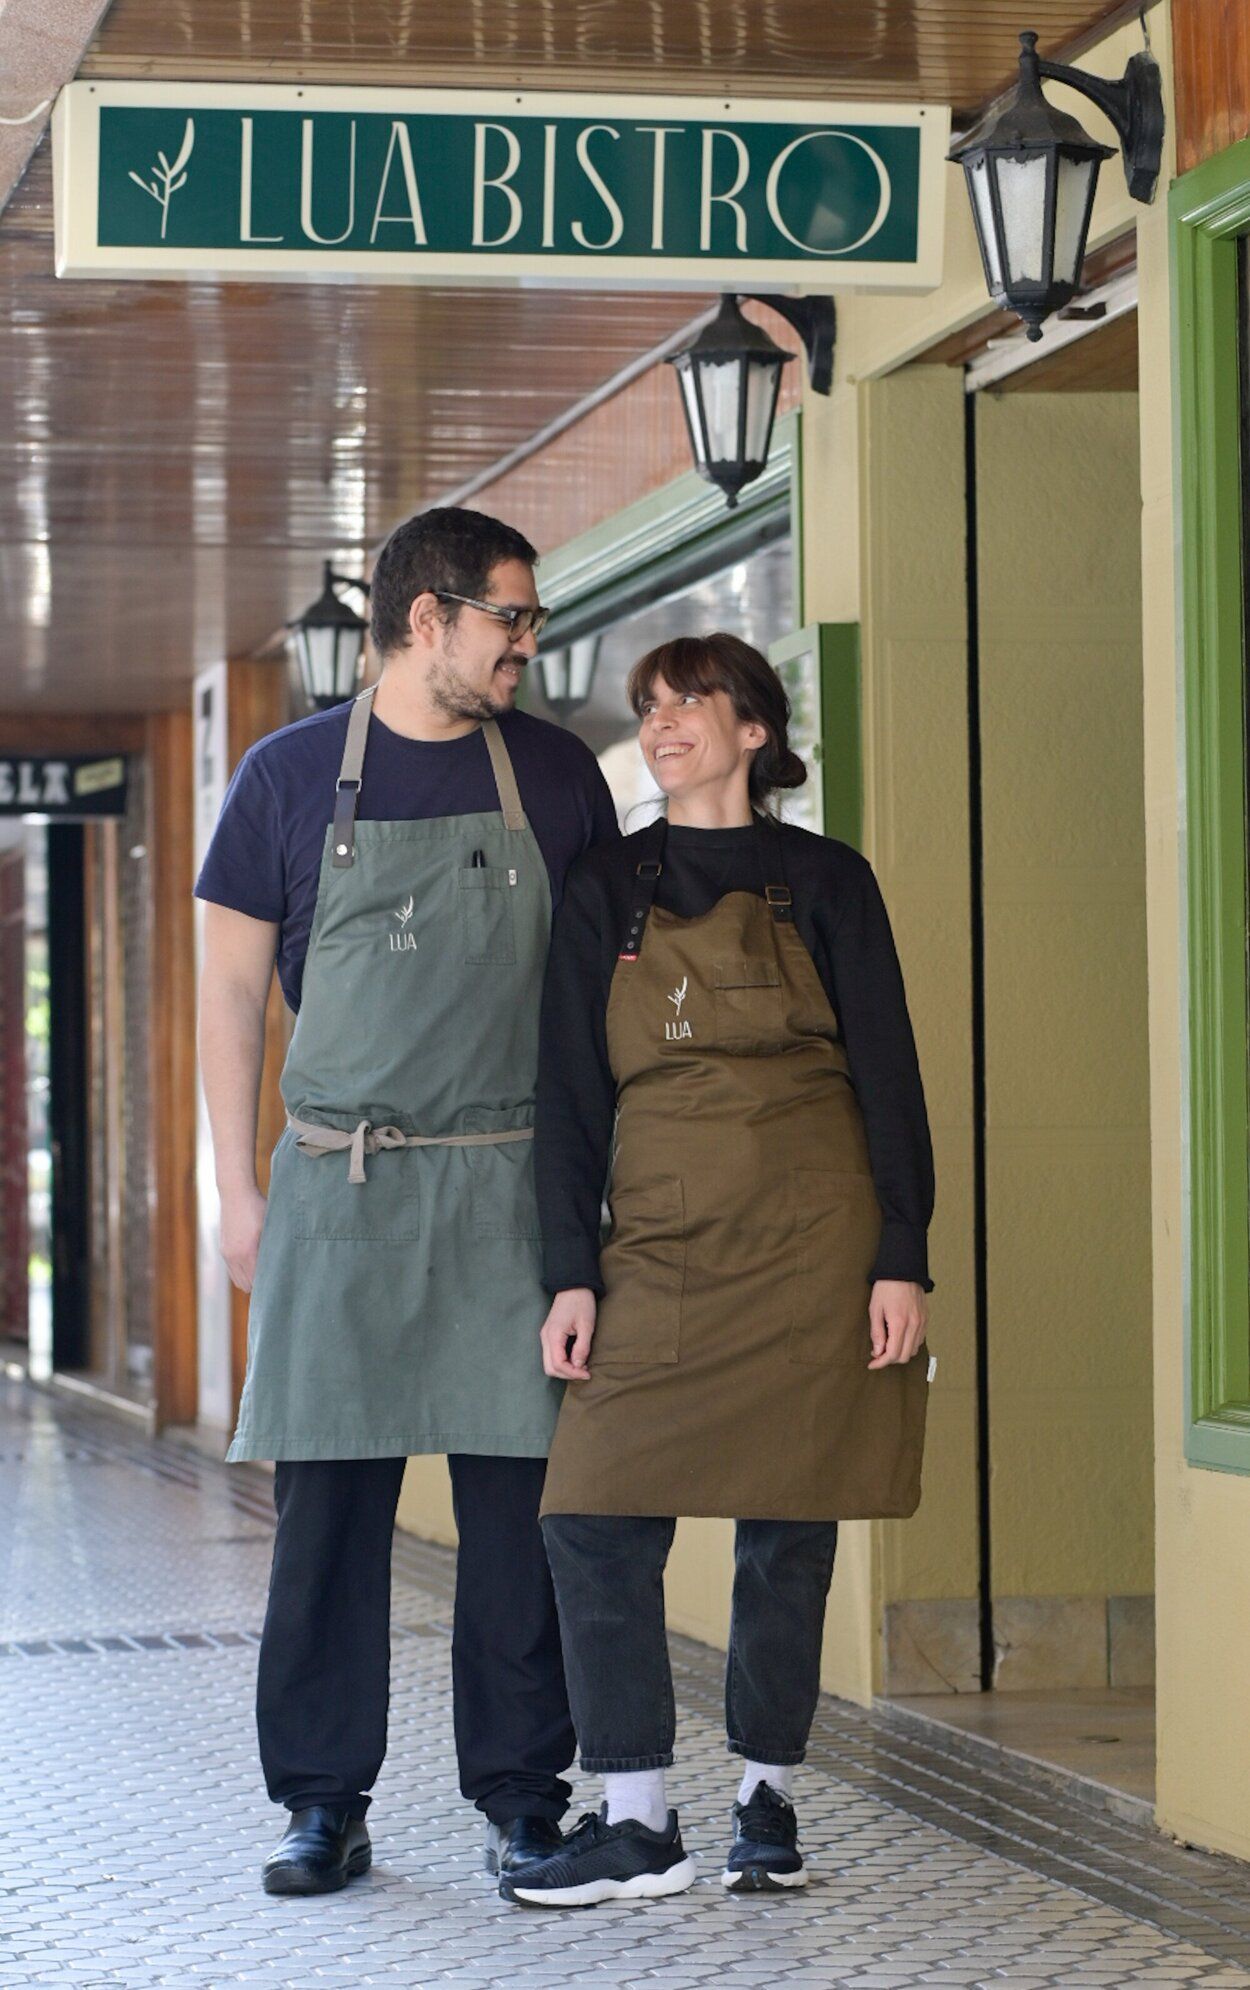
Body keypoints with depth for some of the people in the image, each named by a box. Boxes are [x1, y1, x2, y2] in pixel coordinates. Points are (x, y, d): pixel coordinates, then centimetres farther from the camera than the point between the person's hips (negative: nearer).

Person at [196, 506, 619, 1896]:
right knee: (328, 1493, 0)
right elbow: (230, 990, 7)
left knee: (519, 1493, 0)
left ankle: (521, 1793, 9)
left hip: (513, 1185, 1)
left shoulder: (556, 775, 8)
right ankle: (323, 1803, 7)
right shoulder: (290, 775, 4)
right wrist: (240, 1190, 2)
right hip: (338, 1188, -1)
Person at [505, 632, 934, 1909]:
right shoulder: (606, 892, 11)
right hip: (662, 1239, 2)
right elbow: (571, 1088, 9)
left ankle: (767, 1801, 16)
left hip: (813, 1232, -2)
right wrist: (572, 1274, 0)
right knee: (596, 1518, -9)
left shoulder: (823, 880, 6)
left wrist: (902, 1260, -3)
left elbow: (886, 1071, 5)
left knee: (790, 1526, 1)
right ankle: (636, 1823, -3)